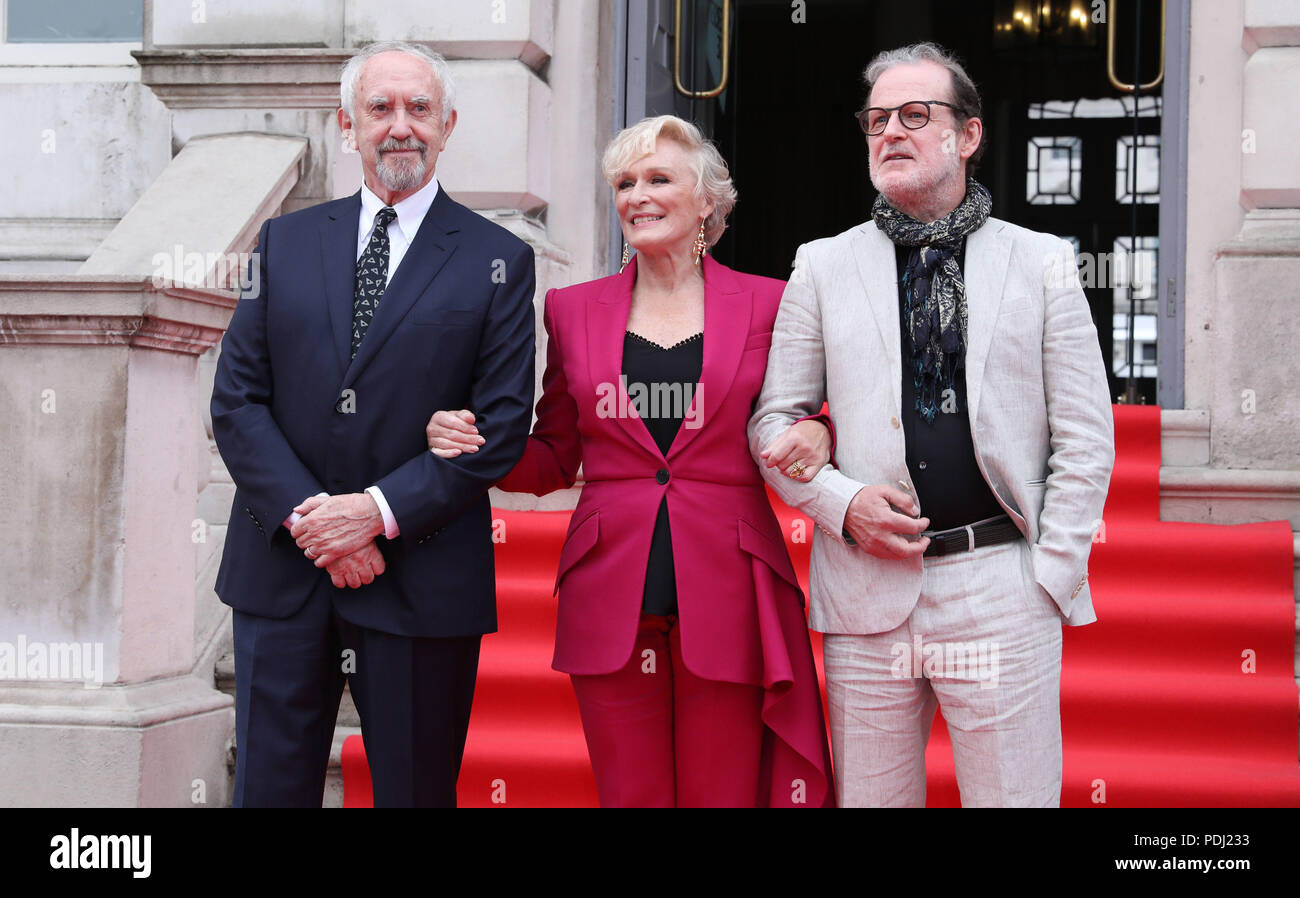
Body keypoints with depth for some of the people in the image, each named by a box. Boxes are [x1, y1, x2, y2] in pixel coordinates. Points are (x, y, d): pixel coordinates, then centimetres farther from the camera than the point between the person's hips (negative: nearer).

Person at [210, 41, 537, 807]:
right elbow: (237, 399, 4)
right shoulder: (285, 242, 10)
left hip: (422, 577, -2)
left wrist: (382, 511, -14)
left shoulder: (498, 261, 2)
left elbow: (503, 426, -5)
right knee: (269, 787, 7)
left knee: (417, 789, 8)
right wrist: (305, 515, -10)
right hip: (281, 570, 2)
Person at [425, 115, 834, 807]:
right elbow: (554, 461, 14)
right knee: (629, 795, 7)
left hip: (728, 598, -1)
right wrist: (467, 442, -4)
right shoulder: (573, 310, 10)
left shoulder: (765, 304, 5)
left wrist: (817, 436, -11)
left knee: (726, 795, 5)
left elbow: (796, 429, 12)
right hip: (611, 598, 2)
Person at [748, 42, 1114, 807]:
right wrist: (843, 502, -7)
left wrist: (1050, 577, -4)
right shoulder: (823, 266, 10)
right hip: (867, 591, 2)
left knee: (1016, 792, 3)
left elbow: (1086, 439, 4)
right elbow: (773, 421, 10)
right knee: (869, 795, 9)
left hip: (1001, 589, -1)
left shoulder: (1042, 263, 6)